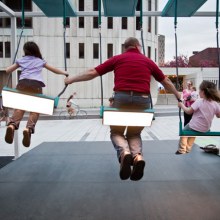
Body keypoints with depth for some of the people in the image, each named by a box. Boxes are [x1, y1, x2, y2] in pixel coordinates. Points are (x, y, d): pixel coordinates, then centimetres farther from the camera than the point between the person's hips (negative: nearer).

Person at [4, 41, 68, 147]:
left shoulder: (21, 60, 24)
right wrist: (64, 73, 51)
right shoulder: (40, 61, 25)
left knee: (19, 107, -3)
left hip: (23, 83, 1)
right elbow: (54, 70, 35)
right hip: (36, 84, -1)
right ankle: (29, 128, -29)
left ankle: (12, 125, -29)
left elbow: (8, 70, 30)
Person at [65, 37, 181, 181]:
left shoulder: (117, 58, 14)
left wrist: (71, 80, 27)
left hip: (122, 98, -1)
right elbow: (166, 82, 28)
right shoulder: (148, 61, 19)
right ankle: (138, 156, -9)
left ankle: (124, 152, -14)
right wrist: (178, 96, 44)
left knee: (117, 132, 19)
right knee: (134, 134, 23)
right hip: (142, 100, 2)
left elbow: (92, 73, 14)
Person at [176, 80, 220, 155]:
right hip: (206, 129, 5)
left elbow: (188, 111, -17)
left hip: (194, 127, -5)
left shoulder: (199, 101, -19)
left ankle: (182, 150, 22)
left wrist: (182, 105, -2)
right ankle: (188, 149, 42)